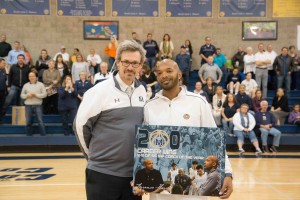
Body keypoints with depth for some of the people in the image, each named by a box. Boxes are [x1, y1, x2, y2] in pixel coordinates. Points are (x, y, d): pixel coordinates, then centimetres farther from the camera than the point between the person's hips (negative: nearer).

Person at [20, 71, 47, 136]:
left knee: (40, 121, -6)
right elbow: (22, 95, 12)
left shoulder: (40, 84, 3)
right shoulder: (25, 85, 11)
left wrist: (35, 94, -13)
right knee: (28, 122, 6)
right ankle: (29, 135, 17)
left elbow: (44, 94, -4)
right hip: (28, 105, 3)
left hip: (38, 105, -3)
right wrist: (27, 95, -9)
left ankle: (43, 135, -2)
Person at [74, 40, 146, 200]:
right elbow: (80, 125, -6)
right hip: (103, 173, -5)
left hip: (134, 172, 5)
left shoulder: (142, 91, 5)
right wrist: (94, 154, 2)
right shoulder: (100, 90, -11)